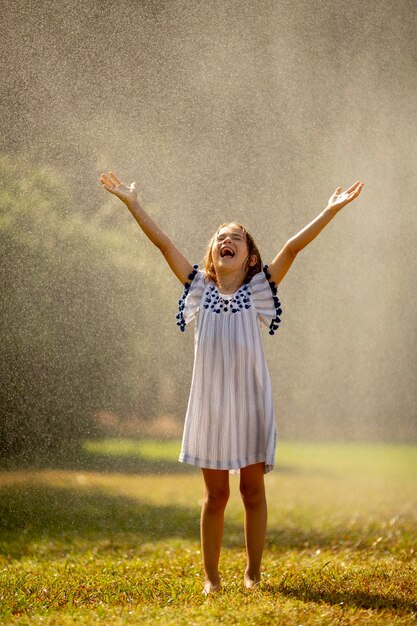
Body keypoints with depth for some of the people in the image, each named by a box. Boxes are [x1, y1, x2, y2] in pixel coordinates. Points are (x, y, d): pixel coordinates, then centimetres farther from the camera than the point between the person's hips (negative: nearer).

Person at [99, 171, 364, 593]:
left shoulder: (258, 290, 2)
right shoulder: (200, 289, 6)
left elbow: (293, 247, -7)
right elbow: (164, 244, 5)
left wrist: (331, 211, -14)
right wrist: (132, 203, 3)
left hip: (250, 401, -1)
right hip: (211, 403, 1)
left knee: (252, 489, 6)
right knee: (215, 494, 6)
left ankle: (253, 573, 18)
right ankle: (211, 576, 15)